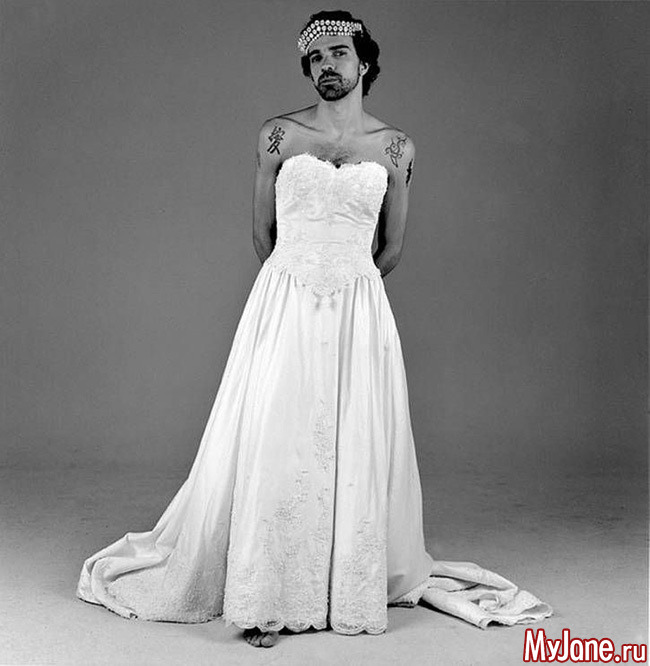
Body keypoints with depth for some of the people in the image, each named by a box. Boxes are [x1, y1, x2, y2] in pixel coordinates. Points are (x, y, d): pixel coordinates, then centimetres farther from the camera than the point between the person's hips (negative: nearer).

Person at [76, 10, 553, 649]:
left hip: (360, 311, 1)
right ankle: (265, 600, 9)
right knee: (273, 444, -2)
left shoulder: (395, 146, 5)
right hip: (283, 306, 0)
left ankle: (355, 589, 21)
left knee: (354, 450, 4)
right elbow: (262, 231, 10)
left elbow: (392, 248, 12)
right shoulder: (277, 135, 3)